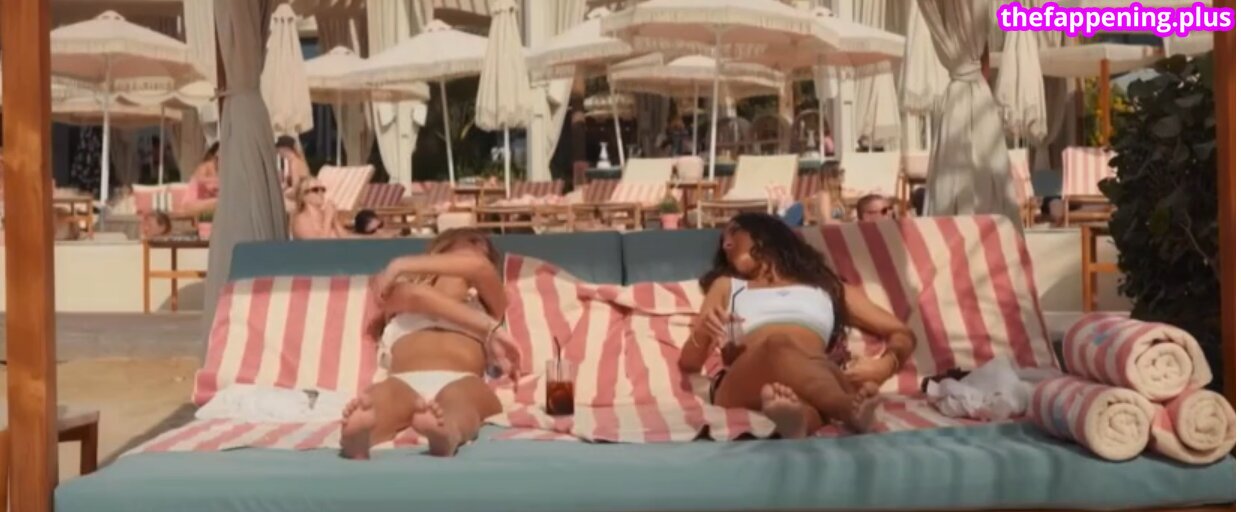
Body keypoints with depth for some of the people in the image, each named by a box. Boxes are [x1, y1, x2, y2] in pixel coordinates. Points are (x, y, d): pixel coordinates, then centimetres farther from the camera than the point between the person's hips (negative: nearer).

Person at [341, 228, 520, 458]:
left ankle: (447, 432, -72)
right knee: (379, 398, -38)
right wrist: (489, 328, -5)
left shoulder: (487, 306, 37)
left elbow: (479, 266, 12)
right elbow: (417, 295, 7)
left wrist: (403, 264, 16)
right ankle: (356, 434, -70)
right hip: (405, 383, 1)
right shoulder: (400, 298, 35)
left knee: (459, 397, -39)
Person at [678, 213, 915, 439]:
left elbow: (902, 334, 27)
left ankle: (796, 414, -67)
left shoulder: (828, 287, 34)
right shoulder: (727, 285, 35)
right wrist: (704, 329, 1)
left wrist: (883, 365, 1)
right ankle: (853, 410, -62)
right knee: (778, 345, -36)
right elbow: (688, 363, 25)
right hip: (743, 387, -1)